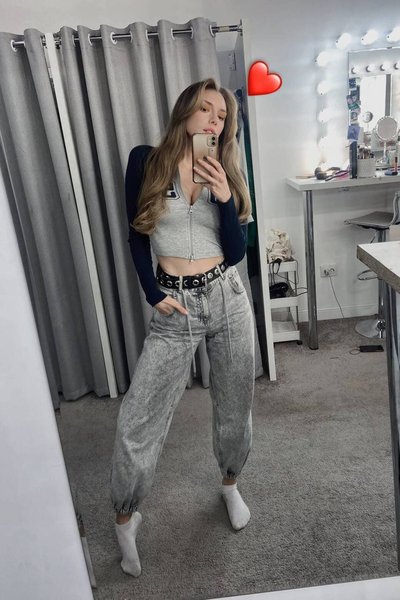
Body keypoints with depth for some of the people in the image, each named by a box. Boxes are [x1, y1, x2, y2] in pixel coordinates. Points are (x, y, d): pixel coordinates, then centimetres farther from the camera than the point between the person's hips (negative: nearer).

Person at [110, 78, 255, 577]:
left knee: (234, 408, 14)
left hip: (227, 298, 3)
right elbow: (136, 237, 2)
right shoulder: (146, 161, -2)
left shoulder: (225, 173, 5)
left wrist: (225, 198, -14)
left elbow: (236, 252, -1)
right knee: (137, 420, -3)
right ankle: (125, 518, 22)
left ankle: (230, 485, 43)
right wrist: (154, 295, -6)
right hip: (175, 306, -2)